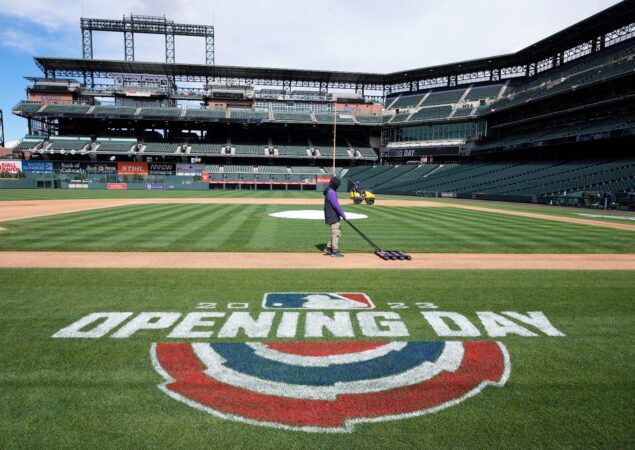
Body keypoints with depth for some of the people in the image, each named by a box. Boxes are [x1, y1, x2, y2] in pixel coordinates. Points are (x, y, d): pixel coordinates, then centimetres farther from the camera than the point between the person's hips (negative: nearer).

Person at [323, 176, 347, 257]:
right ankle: (335, 251, 3)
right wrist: (343, 215, -17)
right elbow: (336, 205, -21)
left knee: (338, 231, 15)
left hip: (334, 216, 10)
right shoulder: (331, 192, -17)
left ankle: (328, 248, 17)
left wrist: (341, 215, 16)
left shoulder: (329, 191, 15)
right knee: (336, 233, -4)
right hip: (332, 217, -10)